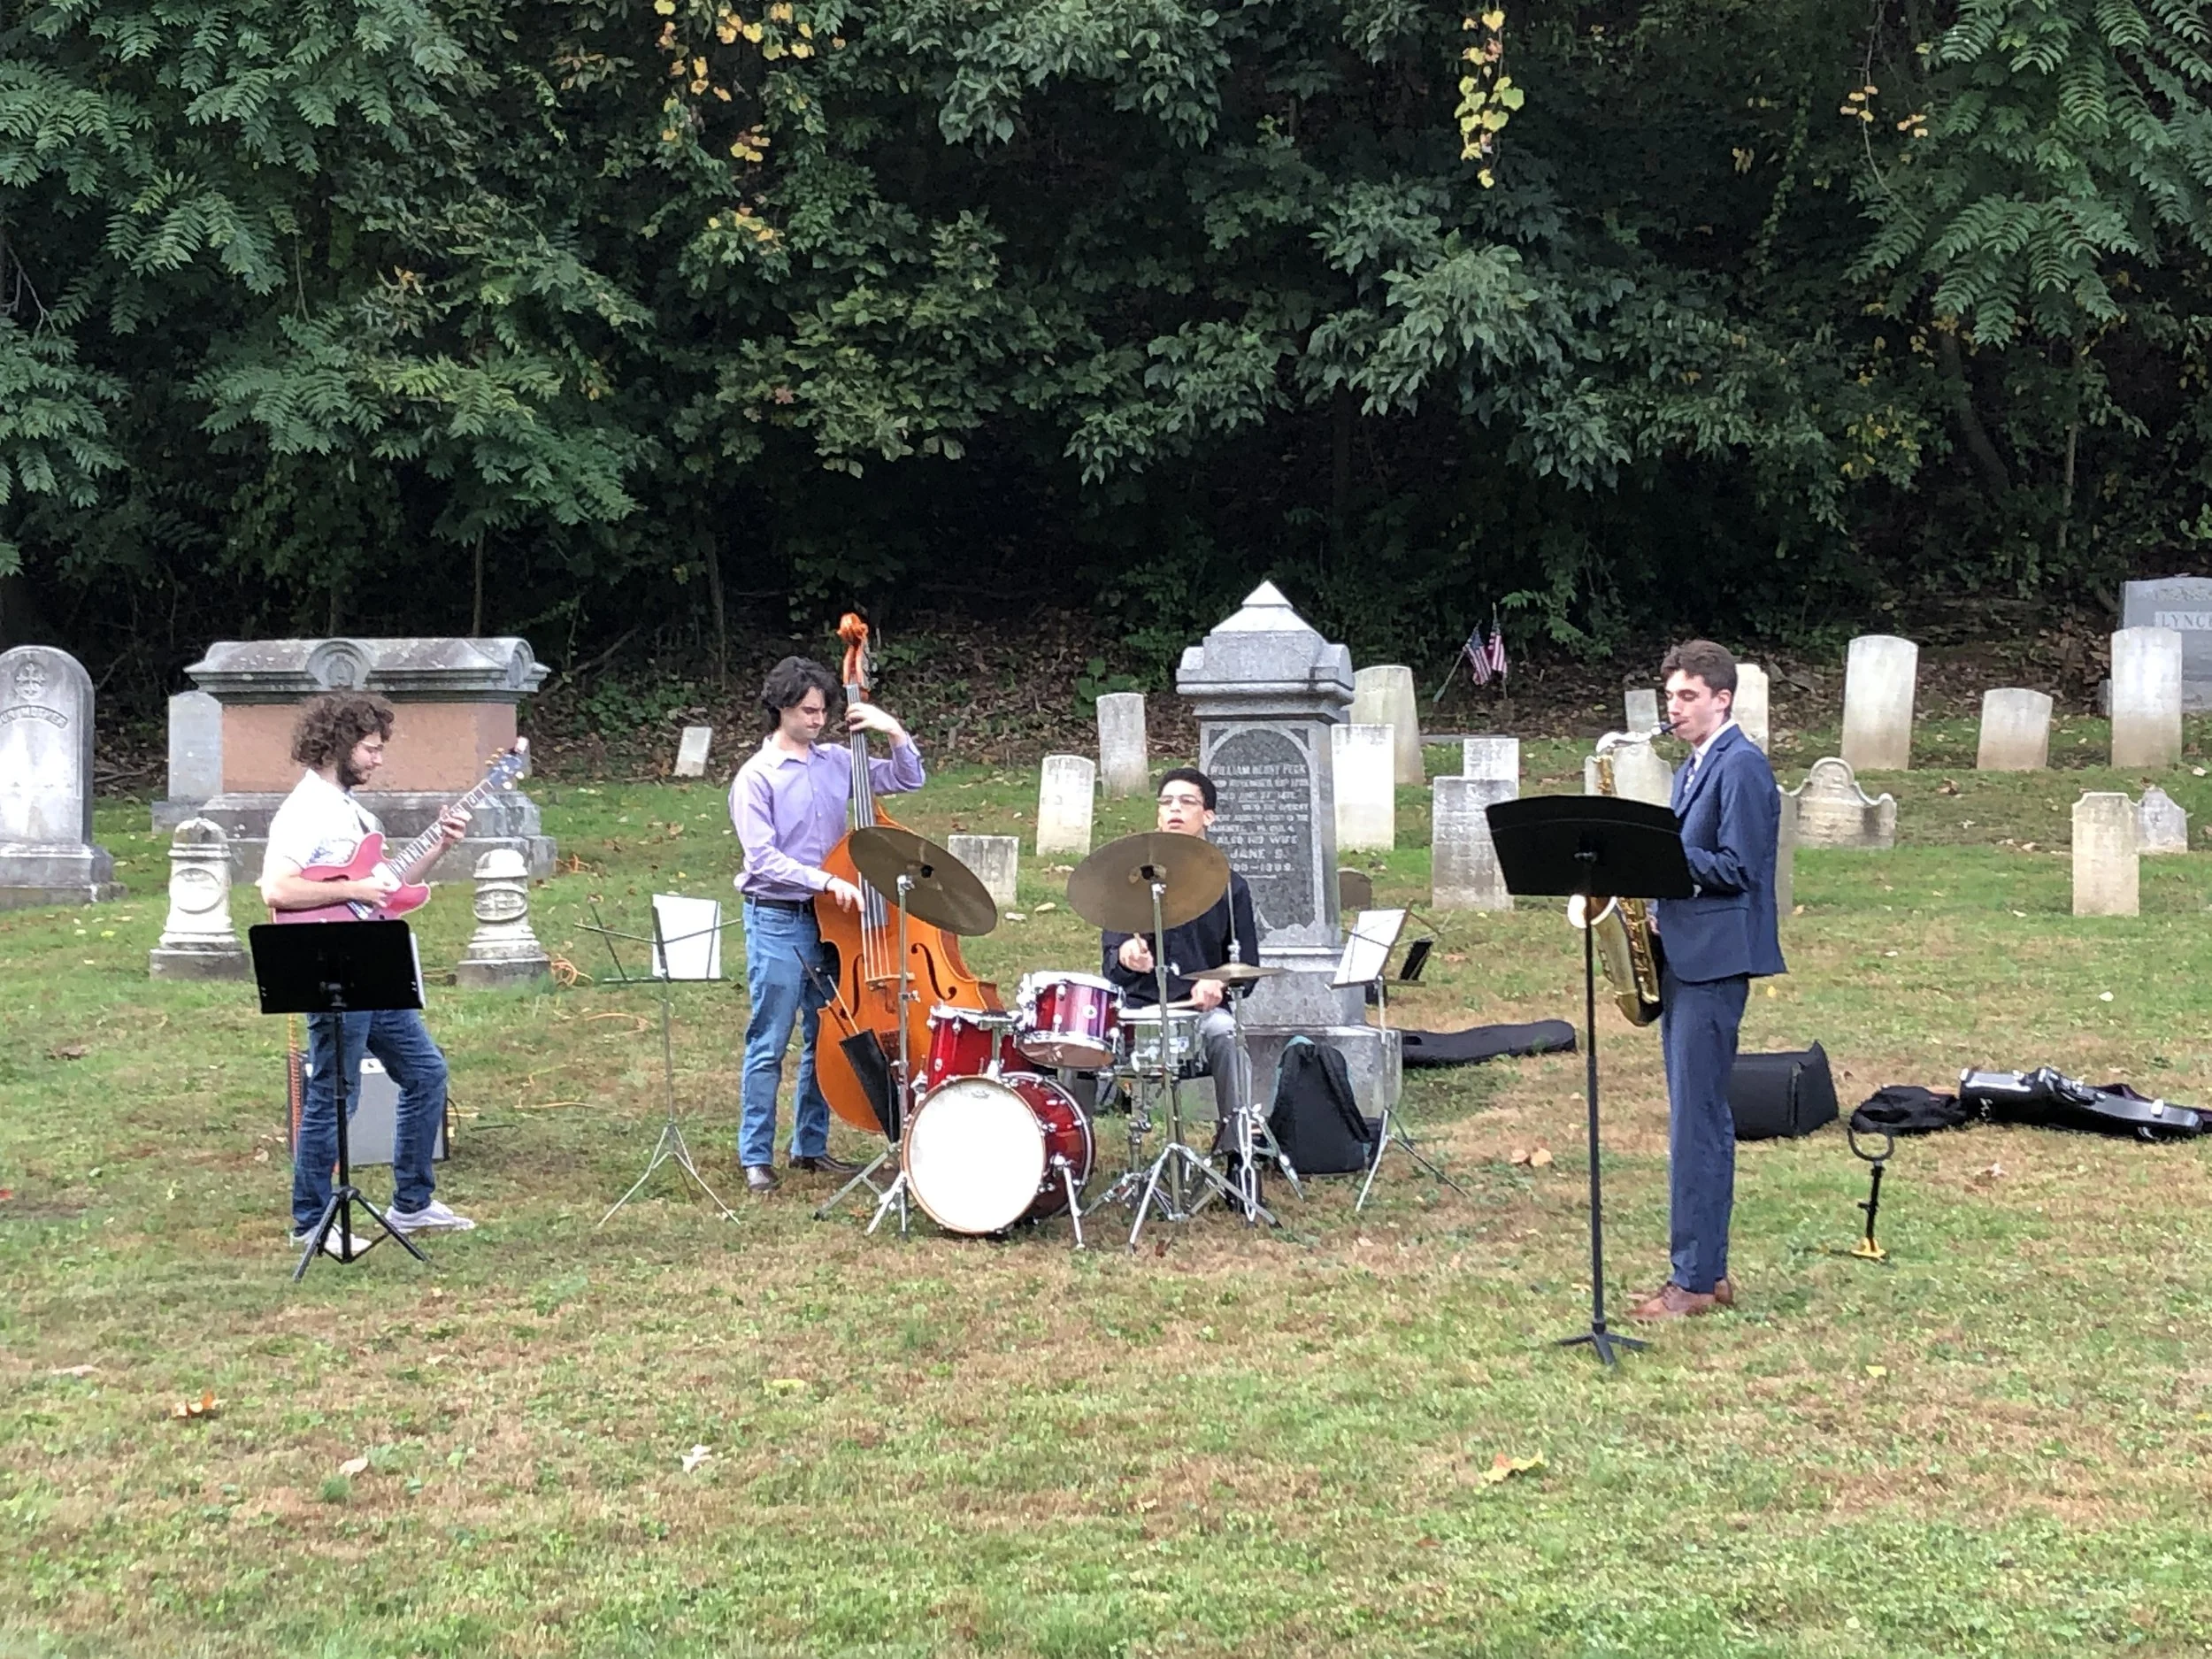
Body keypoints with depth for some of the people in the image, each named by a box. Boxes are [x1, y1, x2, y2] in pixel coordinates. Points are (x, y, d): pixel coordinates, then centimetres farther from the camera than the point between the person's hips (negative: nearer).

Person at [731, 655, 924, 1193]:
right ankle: (756, 1156, 5)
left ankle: (811, 1146, 22)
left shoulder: (837, 762, 8)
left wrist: (895, 732, -4)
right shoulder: (757, 777, -9)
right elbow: (763, 857, -16)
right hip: (777, 920, -6)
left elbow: (907, 780, 12)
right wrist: (825, 879, -26)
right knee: (769, 1044, -3)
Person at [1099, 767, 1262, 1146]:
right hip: (1136, 1004, 0)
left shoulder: (1229, 887, 12)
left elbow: (1247, 967, 11)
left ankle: (1238, 1145, -22)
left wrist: (1218, 983, -13)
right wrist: (1125, 953, -29)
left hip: (1200, 1008, 0)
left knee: (1226, 1034, -33)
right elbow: (1111, 949, -2)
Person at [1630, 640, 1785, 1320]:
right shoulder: (1692, 769, 18)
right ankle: (1706, 1270, 18)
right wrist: (1656, 908, 7)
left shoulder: (1741, 766, -11)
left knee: (1697, 1122, -8)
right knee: (1698, 1118, 12)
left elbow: (1737, 869, -18)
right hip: (1683, 957, 10)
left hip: (1713, 962, -10)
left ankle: (1696, 1280, -5)